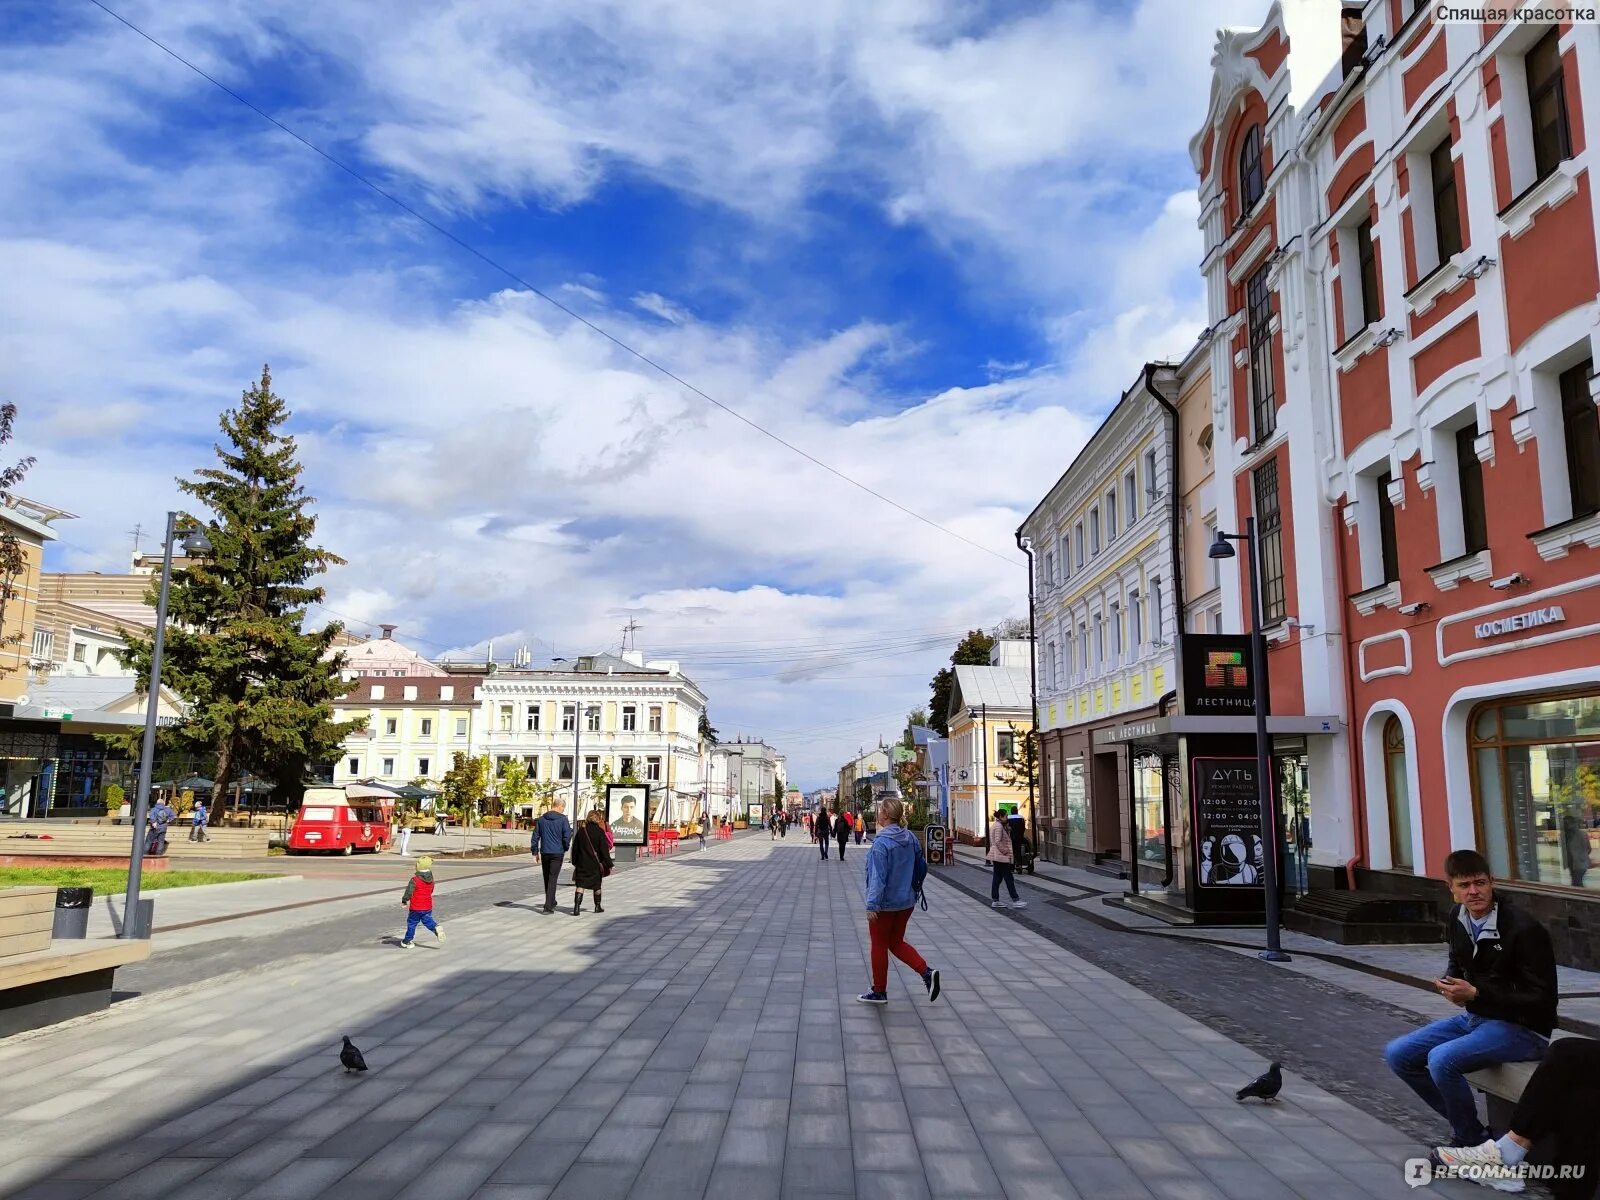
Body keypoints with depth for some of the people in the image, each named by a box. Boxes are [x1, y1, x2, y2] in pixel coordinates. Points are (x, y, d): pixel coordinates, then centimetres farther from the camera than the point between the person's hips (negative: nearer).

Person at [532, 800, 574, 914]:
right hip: (557, 853, -4)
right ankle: (548, 905, -8)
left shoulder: (541, 819, 5)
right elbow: (567, 835, -12)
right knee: (552, 879, -2)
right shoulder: (563, 819, -8)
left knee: (547, 878, 16)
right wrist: (565, 848, 6)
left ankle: (551, 902, 30)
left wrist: (535, 851, 14)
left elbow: (535, 836, 7)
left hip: (545, 852, 4)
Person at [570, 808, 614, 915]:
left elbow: (575, 848, 7)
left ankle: (576, 907, -14)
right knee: (597, 885, 14)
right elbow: (604, 850, -10)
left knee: (580, 885, 1)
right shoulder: (599, 832, -10)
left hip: (582, 863, 2)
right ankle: (597, 907, 25)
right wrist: (608, 864, -4)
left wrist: (575, 862, 16)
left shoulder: (581, 830, 1)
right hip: (595, 863, -2)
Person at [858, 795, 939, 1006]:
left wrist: (872, 905, -20)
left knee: (879, 945, 10)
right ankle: (927, 972, 3)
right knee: (896, 942, 20)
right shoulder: (911, 838, 1)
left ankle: (879, 992, 20)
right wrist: (914, 890, 23)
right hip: (906, 902, 7)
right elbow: (922, 867, 11)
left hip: (885, 904, -7)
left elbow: (878, 876, -23)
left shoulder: (881, 843, -21)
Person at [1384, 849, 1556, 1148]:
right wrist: (1449, 982, -3)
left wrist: (1475, 994, -25)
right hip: (1474, 1017, 8)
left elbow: (1542, 1000, -20)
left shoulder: (1524, 929, -20)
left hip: (1521, 1028, -8)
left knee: (1442, 1059, -30)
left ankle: (1472, 1141, -6)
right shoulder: (1456, 919, 2)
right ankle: (1464, 1124, 11)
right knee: (1397, 1055, -2)